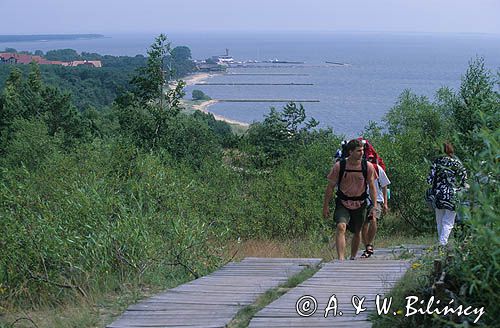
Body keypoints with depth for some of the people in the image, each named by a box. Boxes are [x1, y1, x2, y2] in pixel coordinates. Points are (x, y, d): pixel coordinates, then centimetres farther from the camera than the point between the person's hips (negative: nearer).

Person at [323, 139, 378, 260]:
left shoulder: (368, 167, -7)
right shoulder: (339, 166, -10)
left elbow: (371, 186, 6)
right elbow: (330, 187, -2)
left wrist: (375, 204, -1)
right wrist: (326, 206, -1)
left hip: (360, 204, 2)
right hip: (342, 204, -2)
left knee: (357, 232, 13)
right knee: (341, 227, -24)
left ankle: (353, 258, 36)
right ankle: (340, 258, -29)